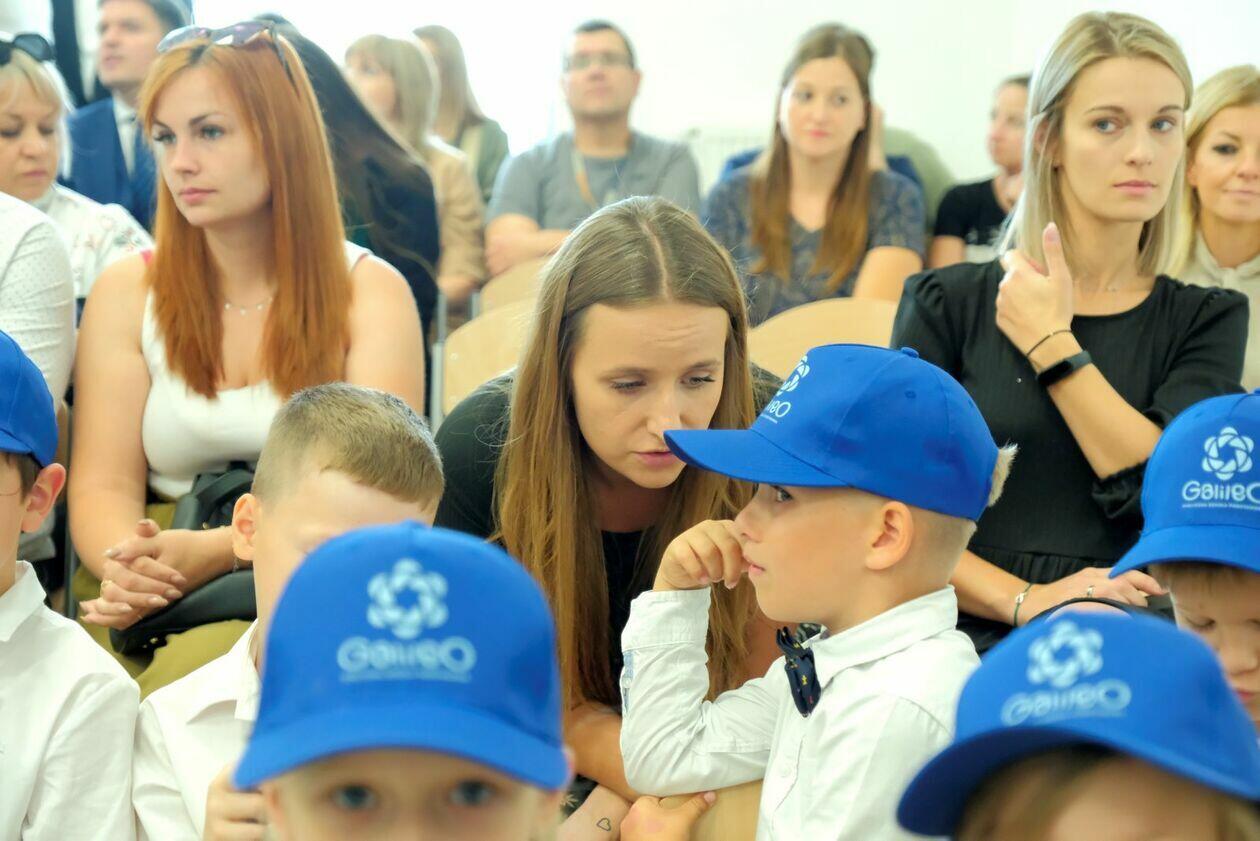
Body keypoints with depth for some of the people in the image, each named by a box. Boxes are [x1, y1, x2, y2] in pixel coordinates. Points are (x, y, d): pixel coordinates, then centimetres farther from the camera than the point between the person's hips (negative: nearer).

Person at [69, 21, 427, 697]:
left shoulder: (370, 292, 3)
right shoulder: (127, 292, 9)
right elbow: (102, 485, 1)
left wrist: (219, 551, -24)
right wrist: (127, 566, -23)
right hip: (147, 608, 1)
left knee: (203, 662, -33)